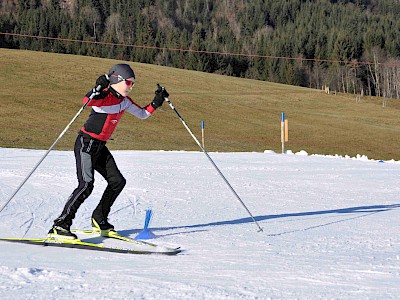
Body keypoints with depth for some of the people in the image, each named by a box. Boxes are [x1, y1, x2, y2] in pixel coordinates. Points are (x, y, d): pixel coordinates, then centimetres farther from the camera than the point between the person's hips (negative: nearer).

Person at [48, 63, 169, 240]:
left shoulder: (123, 101, 9)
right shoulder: (104, 96, -17)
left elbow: (143, 114, 20)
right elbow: (87, 101, -37)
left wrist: (157, 101, 6)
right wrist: (98, 88, -54)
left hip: (100, 147, 9)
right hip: (86, 144, -9)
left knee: (117, 182, 7)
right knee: (86, 184, -22)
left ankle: (99, 219, 25)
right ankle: (59, 226, -22)